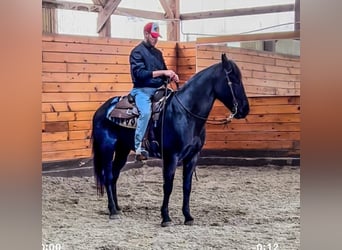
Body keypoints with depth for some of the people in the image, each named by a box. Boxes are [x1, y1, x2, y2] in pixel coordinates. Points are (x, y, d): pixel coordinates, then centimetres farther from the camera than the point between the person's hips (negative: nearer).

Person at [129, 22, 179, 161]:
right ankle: (139, 148, -27)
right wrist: (162, 72, -19)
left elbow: (163, 73, 24)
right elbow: (140, 73, -16)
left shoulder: (157, 53, 18)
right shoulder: (137, 52, -3)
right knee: (145, 112, -32)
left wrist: (171, 76, 0)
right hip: (142, 90, -8)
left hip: (158, 89, 8)